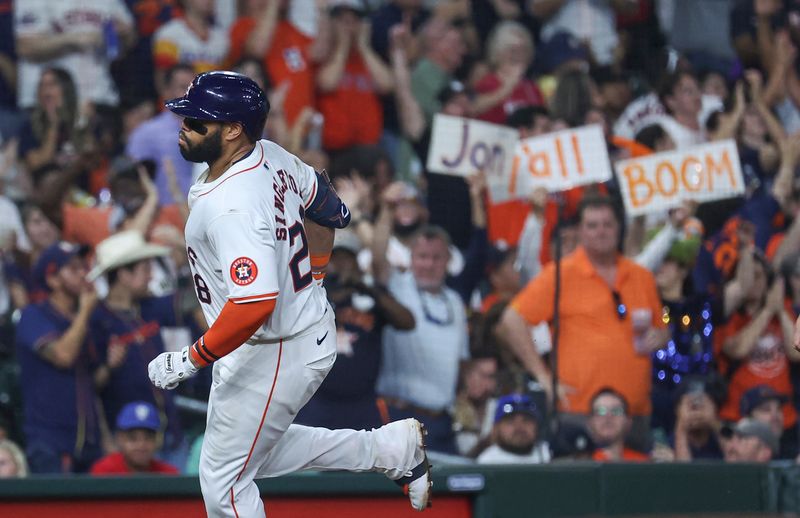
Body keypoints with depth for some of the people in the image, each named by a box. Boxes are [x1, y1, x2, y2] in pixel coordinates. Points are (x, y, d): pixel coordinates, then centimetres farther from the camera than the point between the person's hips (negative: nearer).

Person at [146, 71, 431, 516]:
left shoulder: (231, 207, -31)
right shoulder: (270, 156, -3)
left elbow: (256, 304, -40)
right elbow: (327, 204, 16)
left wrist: (191, 360, -30)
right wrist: (315, 272, 30)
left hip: (275, 354, -10)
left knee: (224, 480, 5)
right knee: (255, 453, 27)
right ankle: (393, 449, 28)